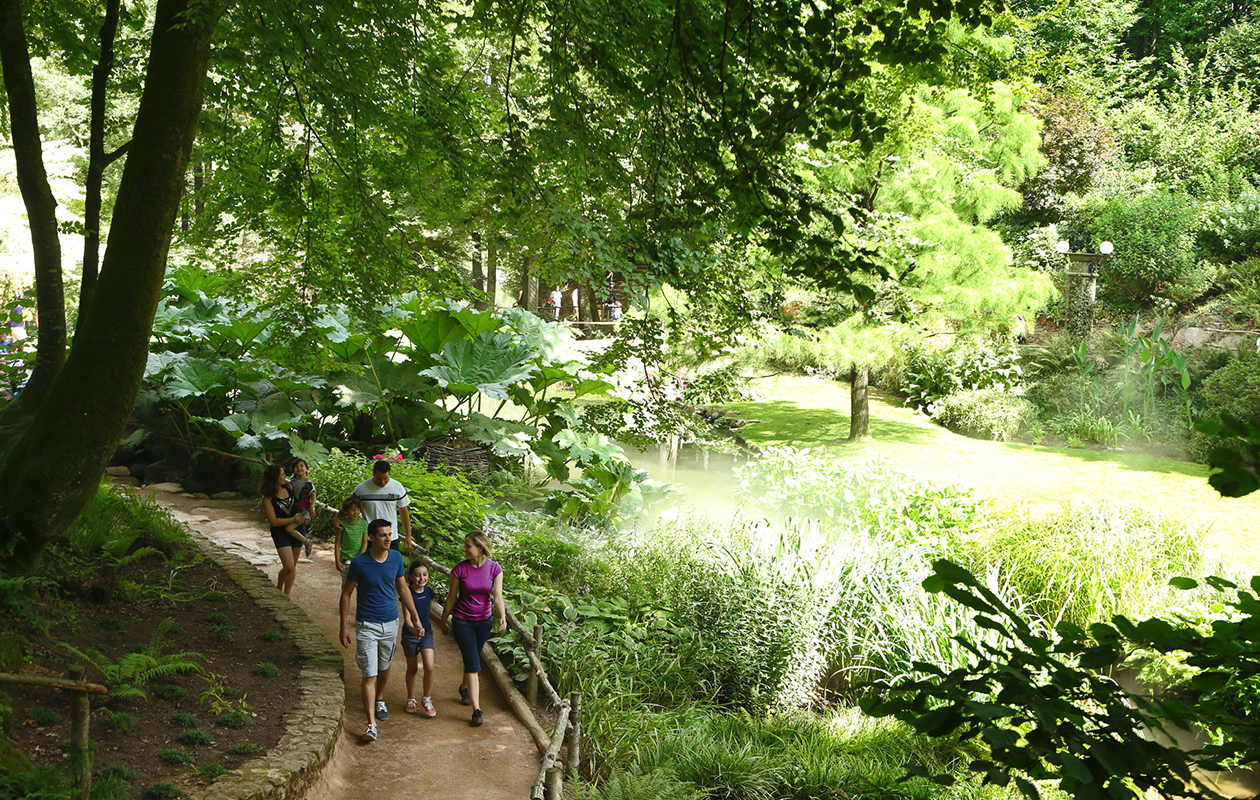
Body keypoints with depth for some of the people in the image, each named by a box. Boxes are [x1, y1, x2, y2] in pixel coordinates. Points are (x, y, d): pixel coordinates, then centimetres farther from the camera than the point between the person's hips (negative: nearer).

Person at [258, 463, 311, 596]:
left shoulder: (289, 487, 0)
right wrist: (294, 519, -14)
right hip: (280, 533, -5)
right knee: (289, 567, -13)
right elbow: (273, 521, -14)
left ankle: (287, 595, 23)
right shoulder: (268, 499, -15)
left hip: (294, 530, 5)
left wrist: (303, 517, 1)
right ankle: (278, 589, 14)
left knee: (293, 566, 10)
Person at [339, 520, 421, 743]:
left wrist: (415, 617, 11)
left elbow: (403, 589, 10)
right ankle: (371, 725, -11)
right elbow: (346, 594, -4)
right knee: (370, 675, -9)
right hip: (367, 625, -4)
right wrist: (344, 627, -4)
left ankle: (380, 700, 48)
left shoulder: (396, 558, -2)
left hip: (391, 623, 4)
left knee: (384, 667, 22)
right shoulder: (359, 563, -14)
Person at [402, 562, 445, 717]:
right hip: (410, 635, -3)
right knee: (412, 669, 11)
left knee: (429, 667, -9)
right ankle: (411, 699, 31)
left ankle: (426, 699, 10)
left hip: (427, 634, 3)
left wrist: (441, 620, 26)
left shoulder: (429, 591, -3)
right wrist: (415, 630, -44)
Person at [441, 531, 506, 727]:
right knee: (472, 663, -12)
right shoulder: (460, 569, -12)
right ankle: (476, 710, -13)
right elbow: (451, 597, -2)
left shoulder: (495, 569, -9)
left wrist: (503, 617, -30)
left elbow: (497, 596, -13)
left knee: (472, 659, 19)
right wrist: (444, 620, 7)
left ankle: (464, 688, 49)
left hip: (483, 621, 3)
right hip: (462, 620, -3)